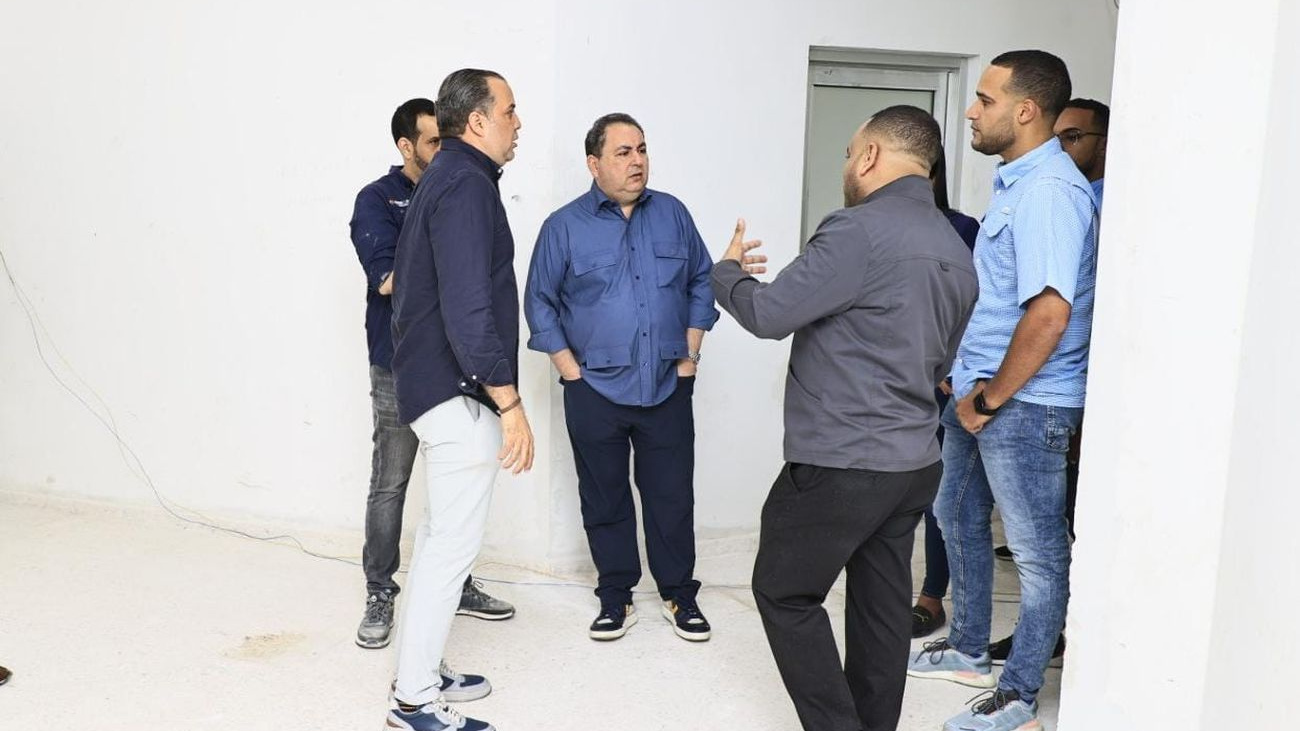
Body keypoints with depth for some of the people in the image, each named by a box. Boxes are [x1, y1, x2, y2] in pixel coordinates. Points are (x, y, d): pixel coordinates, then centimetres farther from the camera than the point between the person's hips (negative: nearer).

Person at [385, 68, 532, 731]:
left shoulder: (442, 178, 15)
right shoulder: (466, 183, -16)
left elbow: (403, 278, 22)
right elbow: (468, 307, -25)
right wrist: (509, 402, -22)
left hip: (430, 382, 10)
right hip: (460, 391, -10)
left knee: (441, 535, 18)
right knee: (454, 543, -3)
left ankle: (420, 671, 29)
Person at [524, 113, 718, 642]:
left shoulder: (672, 214, 5)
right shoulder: (564, 226, -2)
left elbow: (701, 283, 12)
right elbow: (540, 304, 2)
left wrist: (690, 356, 5)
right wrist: (571, 371, -4)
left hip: (667, 388, 2)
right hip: (595, 392, -1)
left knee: (672, 497, 8)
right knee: (604, 500, 9)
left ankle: (680, 597, 23)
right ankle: (615, 599, 24)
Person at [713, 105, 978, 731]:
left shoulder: (861, 230, -17)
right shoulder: (957, 251, 11)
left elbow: (769, 313, -15)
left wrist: (728, 272, 3)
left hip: (841, 466, -8)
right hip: (915, 463, 8)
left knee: (785, 594, 7)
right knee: (881, 604, 15)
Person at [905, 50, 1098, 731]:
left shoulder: (1049, 191, -20)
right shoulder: (1014, 183, 11)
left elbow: (1049, 316, -29)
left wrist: (990, 399, -18)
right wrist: (971, 387, 16)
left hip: (1024, 405, -10)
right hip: (982, 394, 10)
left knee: (1037, 552, 4)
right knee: (958, 517, 22)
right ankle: (968, 649, 40)